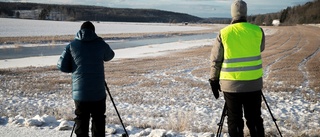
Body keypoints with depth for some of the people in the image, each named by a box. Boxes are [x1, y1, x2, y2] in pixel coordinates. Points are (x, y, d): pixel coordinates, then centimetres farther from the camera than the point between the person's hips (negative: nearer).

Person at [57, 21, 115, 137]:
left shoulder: (72, 45, 2)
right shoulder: (100, 44, 0)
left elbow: (61, 66, 4)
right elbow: (110, 56, 19)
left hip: (79, 92, 1)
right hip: (98, 92, -1)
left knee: (81, 122, 9)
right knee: (99, 121, 10)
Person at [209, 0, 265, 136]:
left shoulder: (223, 33, -6)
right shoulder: (258, 31, -3)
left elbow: (215, 60, -1)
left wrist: (214, 80, 8)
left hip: (231, 85, -1)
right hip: (253, 84, 1)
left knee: (235, 121, 8)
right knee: (254, 119, 12)